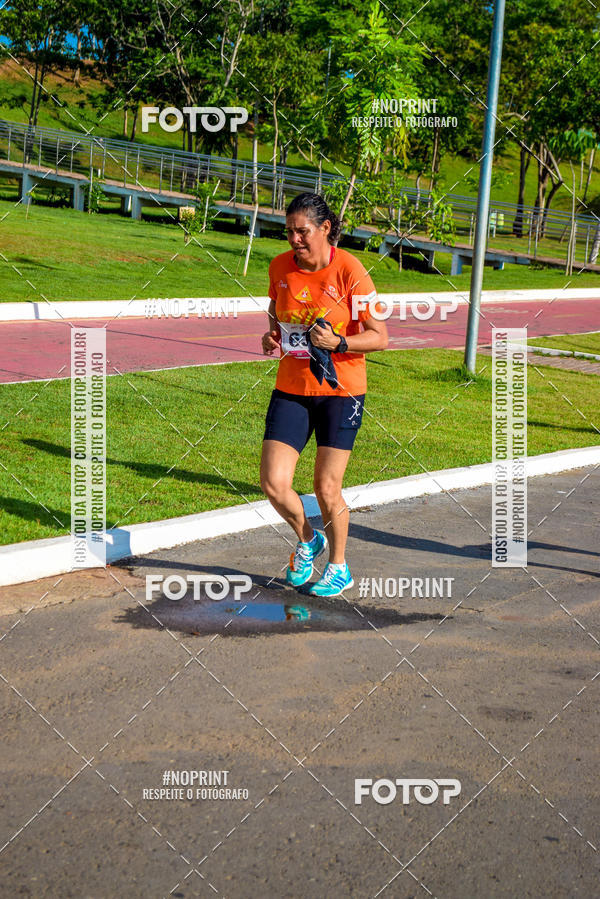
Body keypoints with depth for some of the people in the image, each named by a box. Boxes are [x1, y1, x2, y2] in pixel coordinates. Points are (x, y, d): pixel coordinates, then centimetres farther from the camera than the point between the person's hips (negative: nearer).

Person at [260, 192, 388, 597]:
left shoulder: (349, 270, -12)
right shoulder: (280, 267, 1)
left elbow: (379, 337, -10)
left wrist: (339, 343, -26)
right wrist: (272, 337, -3)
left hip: (340, 389, -4)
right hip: (291, 388, 4)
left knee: (327, 487, 0)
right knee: (273, 483, -6)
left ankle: (340, 567, 24)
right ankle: (307, 540, 25)